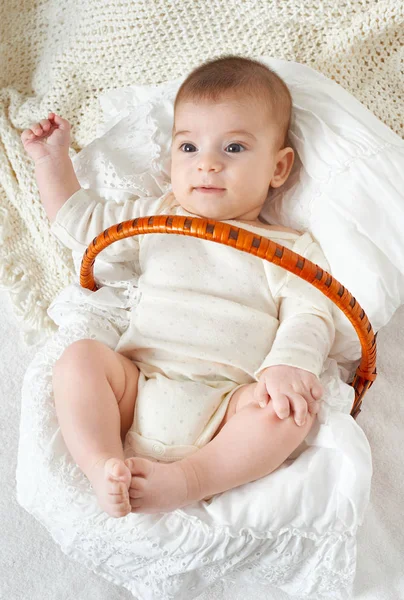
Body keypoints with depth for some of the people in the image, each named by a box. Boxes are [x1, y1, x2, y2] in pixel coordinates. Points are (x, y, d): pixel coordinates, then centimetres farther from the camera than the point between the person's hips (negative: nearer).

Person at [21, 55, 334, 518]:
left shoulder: (290, 249, 10)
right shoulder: (156, 220, 18)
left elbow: (309, 317, -1)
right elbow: (81, 224, 26)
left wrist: (289, 365, -21)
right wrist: (52, 161, 23)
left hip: (229, 403, -2)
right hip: (137, 386, 3)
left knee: (293, 405, -29)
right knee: (80, 356, -21)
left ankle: (185, 480, -33)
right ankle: (103, 467, -30)